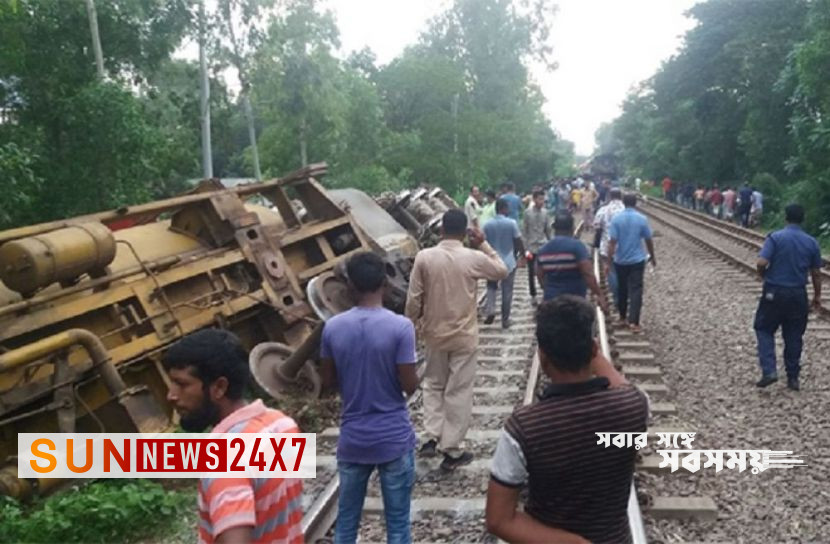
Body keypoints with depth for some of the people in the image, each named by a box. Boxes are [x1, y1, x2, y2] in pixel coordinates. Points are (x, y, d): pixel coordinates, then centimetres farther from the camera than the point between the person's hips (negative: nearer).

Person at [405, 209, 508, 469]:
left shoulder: (424, 257, -10)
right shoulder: (473, 258, -13)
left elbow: (414, 298, -6)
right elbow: (502, 271, 6)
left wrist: (411, 325, 9)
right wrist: (483, 244, 7)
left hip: (434, 334, 2)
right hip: (464, 336, -2)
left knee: (433, 385, 21)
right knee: (459, 392, 8)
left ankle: (432, 438, 13)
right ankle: (451, 450, 14)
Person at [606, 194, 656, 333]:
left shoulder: (616, 219, -8)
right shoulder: (642, 219, -6)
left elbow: (612, 242, -12)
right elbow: (649, 240, 1)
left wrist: (609, 262, -8)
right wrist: (652, 257, 16)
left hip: (620, 260, 1)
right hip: (637, 260, -1)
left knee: (622, 288, 18)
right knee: (636, 290, -2)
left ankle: (622, 316, 31)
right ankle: (633, 321, -11)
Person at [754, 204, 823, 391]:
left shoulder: (775, 238, -9)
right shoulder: (811, 242, 2)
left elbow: (761, 262, -19)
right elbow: (816, 273, 6)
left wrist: (764, 276, 3)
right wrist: (817, 296, 17)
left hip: (774, 292, -3)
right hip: (798, 295, 3)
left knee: (764, 330, 10)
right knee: (794, 336, 12)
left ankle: (769, 371, -5)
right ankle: (793, 378, 18)